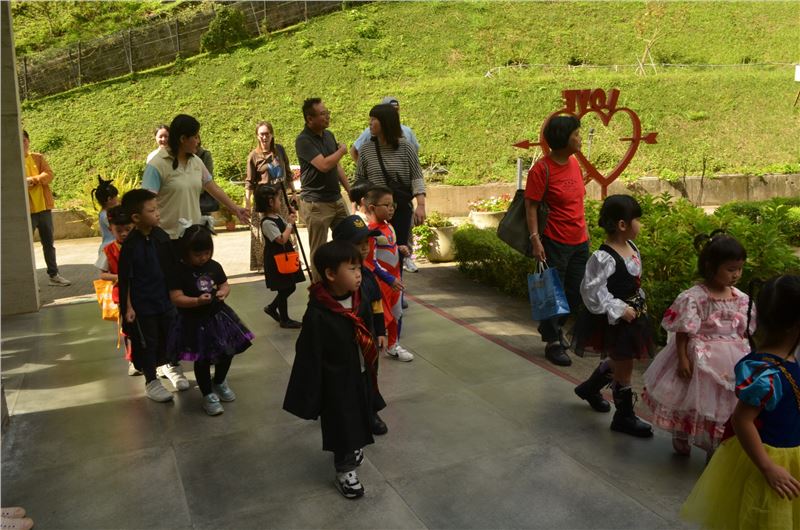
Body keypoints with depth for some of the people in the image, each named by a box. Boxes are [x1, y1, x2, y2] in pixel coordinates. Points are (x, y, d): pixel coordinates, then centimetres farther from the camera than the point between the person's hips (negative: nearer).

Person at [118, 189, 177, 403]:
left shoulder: (161, 235, -3)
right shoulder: (131, 245, -18)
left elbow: (172, 265, 9)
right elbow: (124, 279, -14)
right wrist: (127, 307, -13)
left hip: (165, 299, 6)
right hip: (142, 304, -5)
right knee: (146, 343, 7)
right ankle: (151, 381, 21)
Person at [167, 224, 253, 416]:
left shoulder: (214, 266, 0)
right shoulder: (180, 271, -14)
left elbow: (225, 285, 8)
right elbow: (176, 298, -18)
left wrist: (223, 292, -15)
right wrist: (197, 301, -32)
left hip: (218, 315, 5)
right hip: (194, 321, -5)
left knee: (228, 352, 16)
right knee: (202, 360, 6)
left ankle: (220, 383, 42)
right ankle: (208, 395, 22)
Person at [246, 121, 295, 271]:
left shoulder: (280, 149, 4)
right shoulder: (253, 156, -6)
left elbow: (287, 173, 13)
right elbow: (250, 182, -4)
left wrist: (292, 191, 13)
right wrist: (247, 204, -10)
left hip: (281, 196, 3)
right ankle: (264, 264, 8)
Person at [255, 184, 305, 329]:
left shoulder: (277, 217, 7)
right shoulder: (267, 222, -22)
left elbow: (287, 231, 17)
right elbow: (282, 239, -27)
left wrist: (291, 218, 2)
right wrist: (290, 223, -18)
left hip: (285, 257, 9)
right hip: (276, 260, -9)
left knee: (290, 287, 16)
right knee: (284, 289, 2)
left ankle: (272, 308, 33)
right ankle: (284, 319, 16)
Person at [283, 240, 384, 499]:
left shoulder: (362, 303, -9)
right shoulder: (317, 314, -27)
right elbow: (309, 358, -20)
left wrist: (372, 374, 13)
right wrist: (310, 395, -15)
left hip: (361, 377, 6)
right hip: (336, 382, -6)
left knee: (359, 418, 25)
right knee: (341, 424, 11)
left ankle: (353, 447, 53)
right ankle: (344, 469, 33)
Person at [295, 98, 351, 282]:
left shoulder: (329, 135, 10)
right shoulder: (303, 140, -14)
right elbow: (324, 165, -25)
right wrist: (342, 151, -7)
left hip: (337, 200, 7)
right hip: (316, 204, -7)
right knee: (319, 252, 1)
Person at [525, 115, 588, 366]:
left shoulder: (574, 162, 8)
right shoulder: (542, 169, -14)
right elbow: (531, 206, -14)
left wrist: (584, 232, 17)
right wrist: (535, 239, -19)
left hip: (579, 242, 7)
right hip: (555, 242, -7)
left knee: (577, 293, 14)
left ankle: (552, 326, 37)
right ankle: (552, 342, 19)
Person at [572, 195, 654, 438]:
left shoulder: (631, 247, 2)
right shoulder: (604, 258, -26)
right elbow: (592, 290, -25)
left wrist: (639, 304, 13)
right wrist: (619, 310, -23)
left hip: (632, 313, 9)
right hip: (615, 319, -9)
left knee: (619, 361, 23)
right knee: (623, 366, 4)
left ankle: (589, 388, 46)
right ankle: (624, 416, 22)